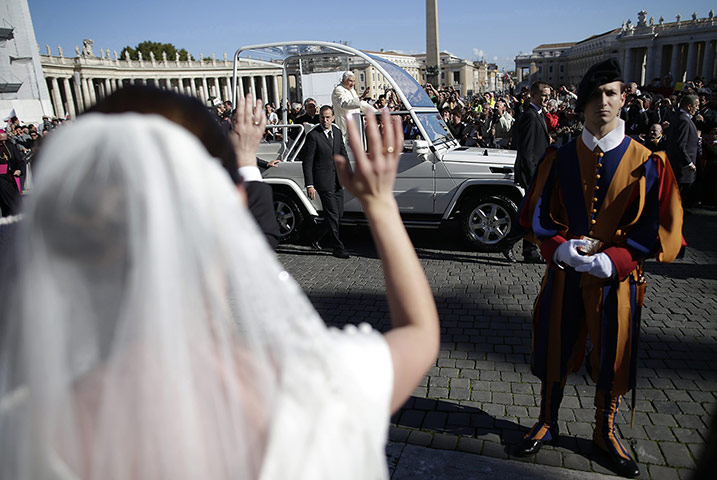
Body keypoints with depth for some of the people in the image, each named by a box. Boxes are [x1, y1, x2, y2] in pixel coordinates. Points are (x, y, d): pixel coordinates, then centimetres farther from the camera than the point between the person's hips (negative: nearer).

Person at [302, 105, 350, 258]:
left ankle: (317, 237, 30)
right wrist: (309, 185, -15)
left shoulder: (337, 132, 10)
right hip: (324, 181, -7)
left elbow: (343, 154, 19)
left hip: (338, 181, 7)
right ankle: (338, 248, 7)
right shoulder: (313, 136, -10)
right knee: (332, 215, -3)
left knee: (338, 214, 11)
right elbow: (307, 162, -10)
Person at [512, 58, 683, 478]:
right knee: (555, 351, 12)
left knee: (612, 357, 14)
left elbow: (661, 228, -4)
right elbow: (536, 214, 1)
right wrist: (561, 247, -17)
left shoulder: (646, 163, -4)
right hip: (564, 274, 1)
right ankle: (547, 425, 35)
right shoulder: (560, 159, -1)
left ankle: (606, 434, 39)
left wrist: (612, 259, -17)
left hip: (616, 279, 0)